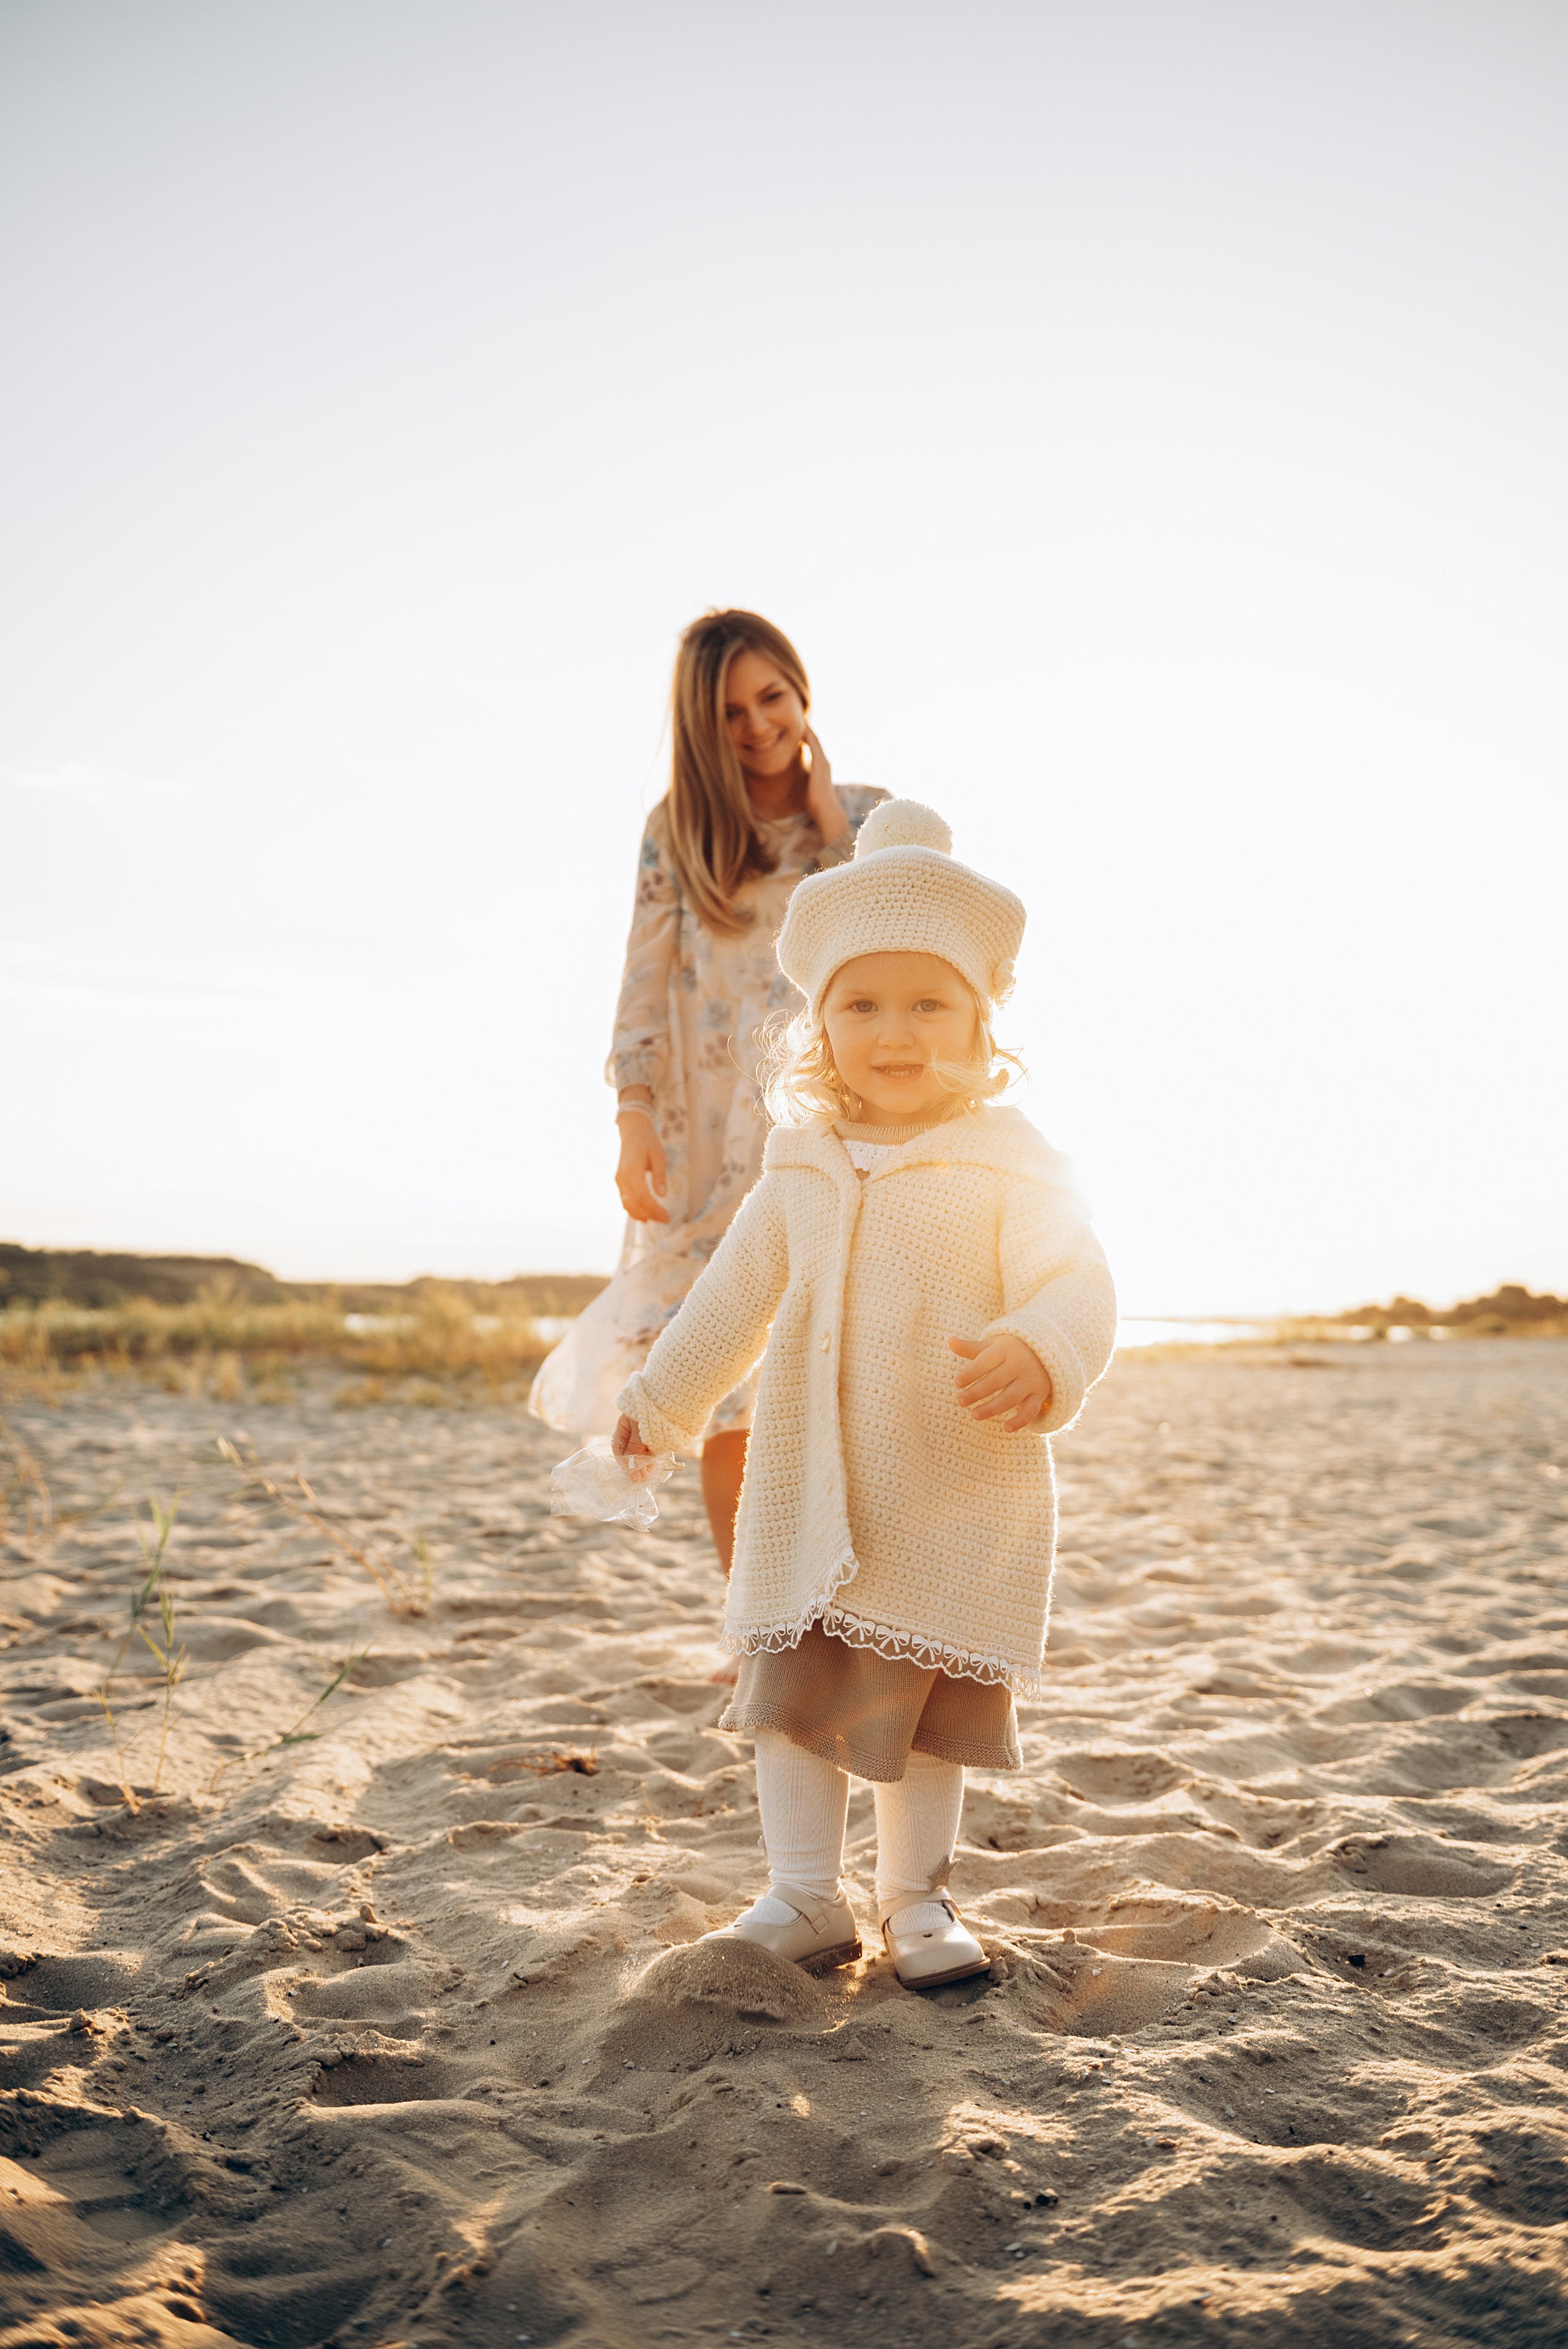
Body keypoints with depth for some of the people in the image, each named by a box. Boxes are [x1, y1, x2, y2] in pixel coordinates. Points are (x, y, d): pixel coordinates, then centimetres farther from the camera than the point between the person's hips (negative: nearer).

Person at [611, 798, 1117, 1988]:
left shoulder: (1006, 1162, -8)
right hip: (810, 1494, 4)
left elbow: (1073, 1279, -20)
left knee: (934, 1703, 9)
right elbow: (737, 1294, 17)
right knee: (793, 1694, 7)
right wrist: (661, 1399, 24)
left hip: (958, 1498, -3)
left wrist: (1039, 1356, -42)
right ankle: (804, 1897, 21)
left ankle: (918, 1894, 28)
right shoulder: (802, 1168, 5)